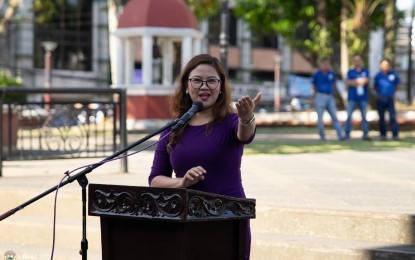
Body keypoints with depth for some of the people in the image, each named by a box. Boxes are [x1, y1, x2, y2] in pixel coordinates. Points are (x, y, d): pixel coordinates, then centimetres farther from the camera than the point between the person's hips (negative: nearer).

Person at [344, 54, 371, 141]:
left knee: (364, 116, 1)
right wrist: (360, 81, -7)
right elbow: (348, 82, -4)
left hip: (363, 97, 1)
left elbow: (366, 80, -5)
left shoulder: (365, 71, 11)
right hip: (352, 98, -1)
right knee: (349, 116, -6)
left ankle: (365, 134, 4)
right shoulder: (350, 72, 10)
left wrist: (354, 82, -7)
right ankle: (347, 134, -3)